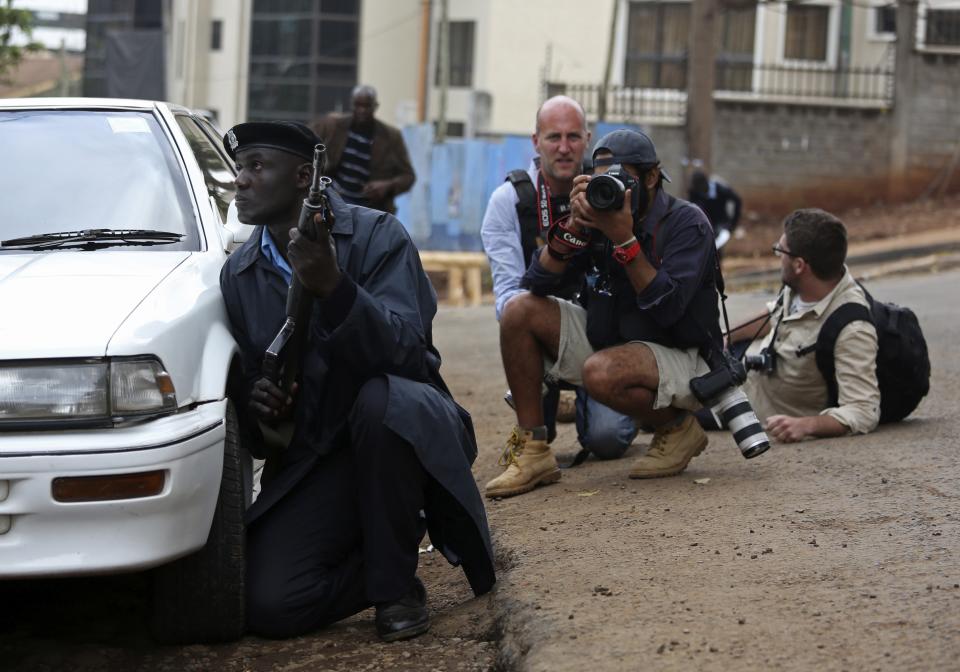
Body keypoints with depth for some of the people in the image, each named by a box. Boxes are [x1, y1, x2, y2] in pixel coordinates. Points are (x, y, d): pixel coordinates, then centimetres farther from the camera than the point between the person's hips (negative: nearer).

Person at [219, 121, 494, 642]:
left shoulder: (376, 236, -9)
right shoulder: (238, 274, 6)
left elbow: (404, 350, -24)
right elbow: (244, 383, 12)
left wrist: (333, 288, -38)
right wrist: (255, 406, -12)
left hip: (399, 424, -3)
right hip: (315, 455, 3)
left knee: (382, 398, -41)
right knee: (268, 605, -20)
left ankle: (396, 585, -17)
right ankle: (393, 552, 11)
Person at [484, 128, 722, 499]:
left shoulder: (687, 224, -14)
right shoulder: (601, 216, 1)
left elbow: (667, 309, -28)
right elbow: (536, 283, -6)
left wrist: (625, 240, -31)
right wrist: (575, 225, -19)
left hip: (679, 358, -7)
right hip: (609, 341, 7)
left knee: (601, 372, -37)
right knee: (520, 311, -9)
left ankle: (678, 428, -5)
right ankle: (531, 451, -7)